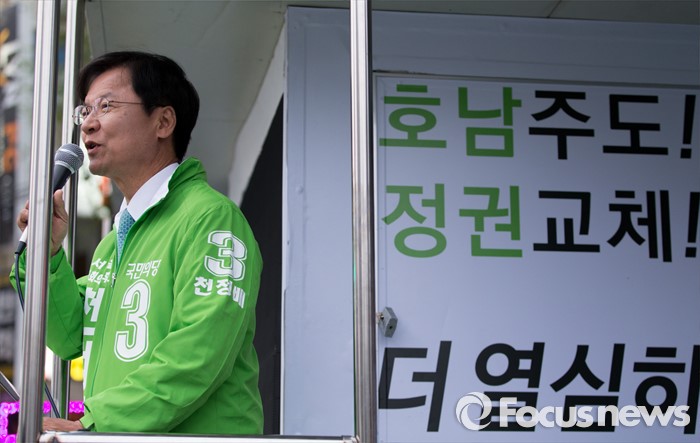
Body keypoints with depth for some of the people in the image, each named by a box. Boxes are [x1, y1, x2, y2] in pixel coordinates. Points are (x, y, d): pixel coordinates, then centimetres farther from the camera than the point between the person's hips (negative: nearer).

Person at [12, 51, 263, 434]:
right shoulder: (114, 240, 21)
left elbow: (197, 355, -16)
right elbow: (72, 338, 20)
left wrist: (92, 425, -17)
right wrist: (48, 255, 8)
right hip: (112, 435, 6)